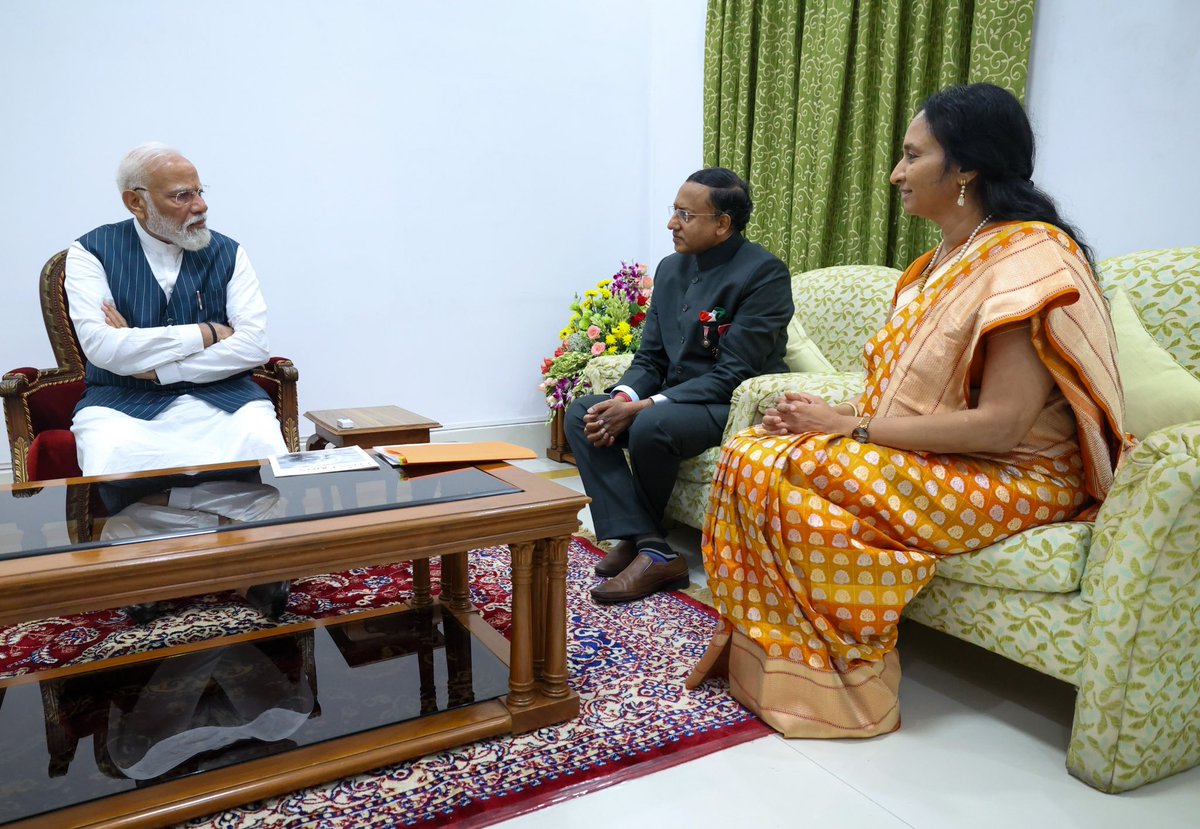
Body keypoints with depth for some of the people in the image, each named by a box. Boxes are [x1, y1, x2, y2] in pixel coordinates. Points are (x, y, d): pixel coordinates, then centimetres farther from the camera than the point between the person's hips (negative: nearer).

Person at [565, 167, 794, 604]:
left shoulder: (764, 272, -15)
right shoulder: (671, 268, 9)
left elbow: (732, 374, -20)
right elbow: (650, 357, 9)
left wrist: (643, 406, -25)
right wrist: (623, 398, -14)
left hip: (735, 404, -8)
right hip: (672, 399, 8)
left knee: (652, 426, -33)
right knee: (581, 413, -10)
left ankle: (637, 539, -3)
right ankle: (652, 551, -18)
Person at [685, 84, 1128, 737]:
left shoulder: (1031, 256, -16)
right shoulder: (950, 257, 13)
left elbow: (998, 425, -24)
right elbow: (906, 385, 10)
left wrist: (850, 427, -20)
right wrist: (833, 413, -8)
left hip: (1007, 479, -8)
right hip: (920, 456, 8)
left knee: (782, 469, -23)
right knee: (749, 451, -10)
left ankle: (841, 682, -7)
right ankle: (743, 640, -6)